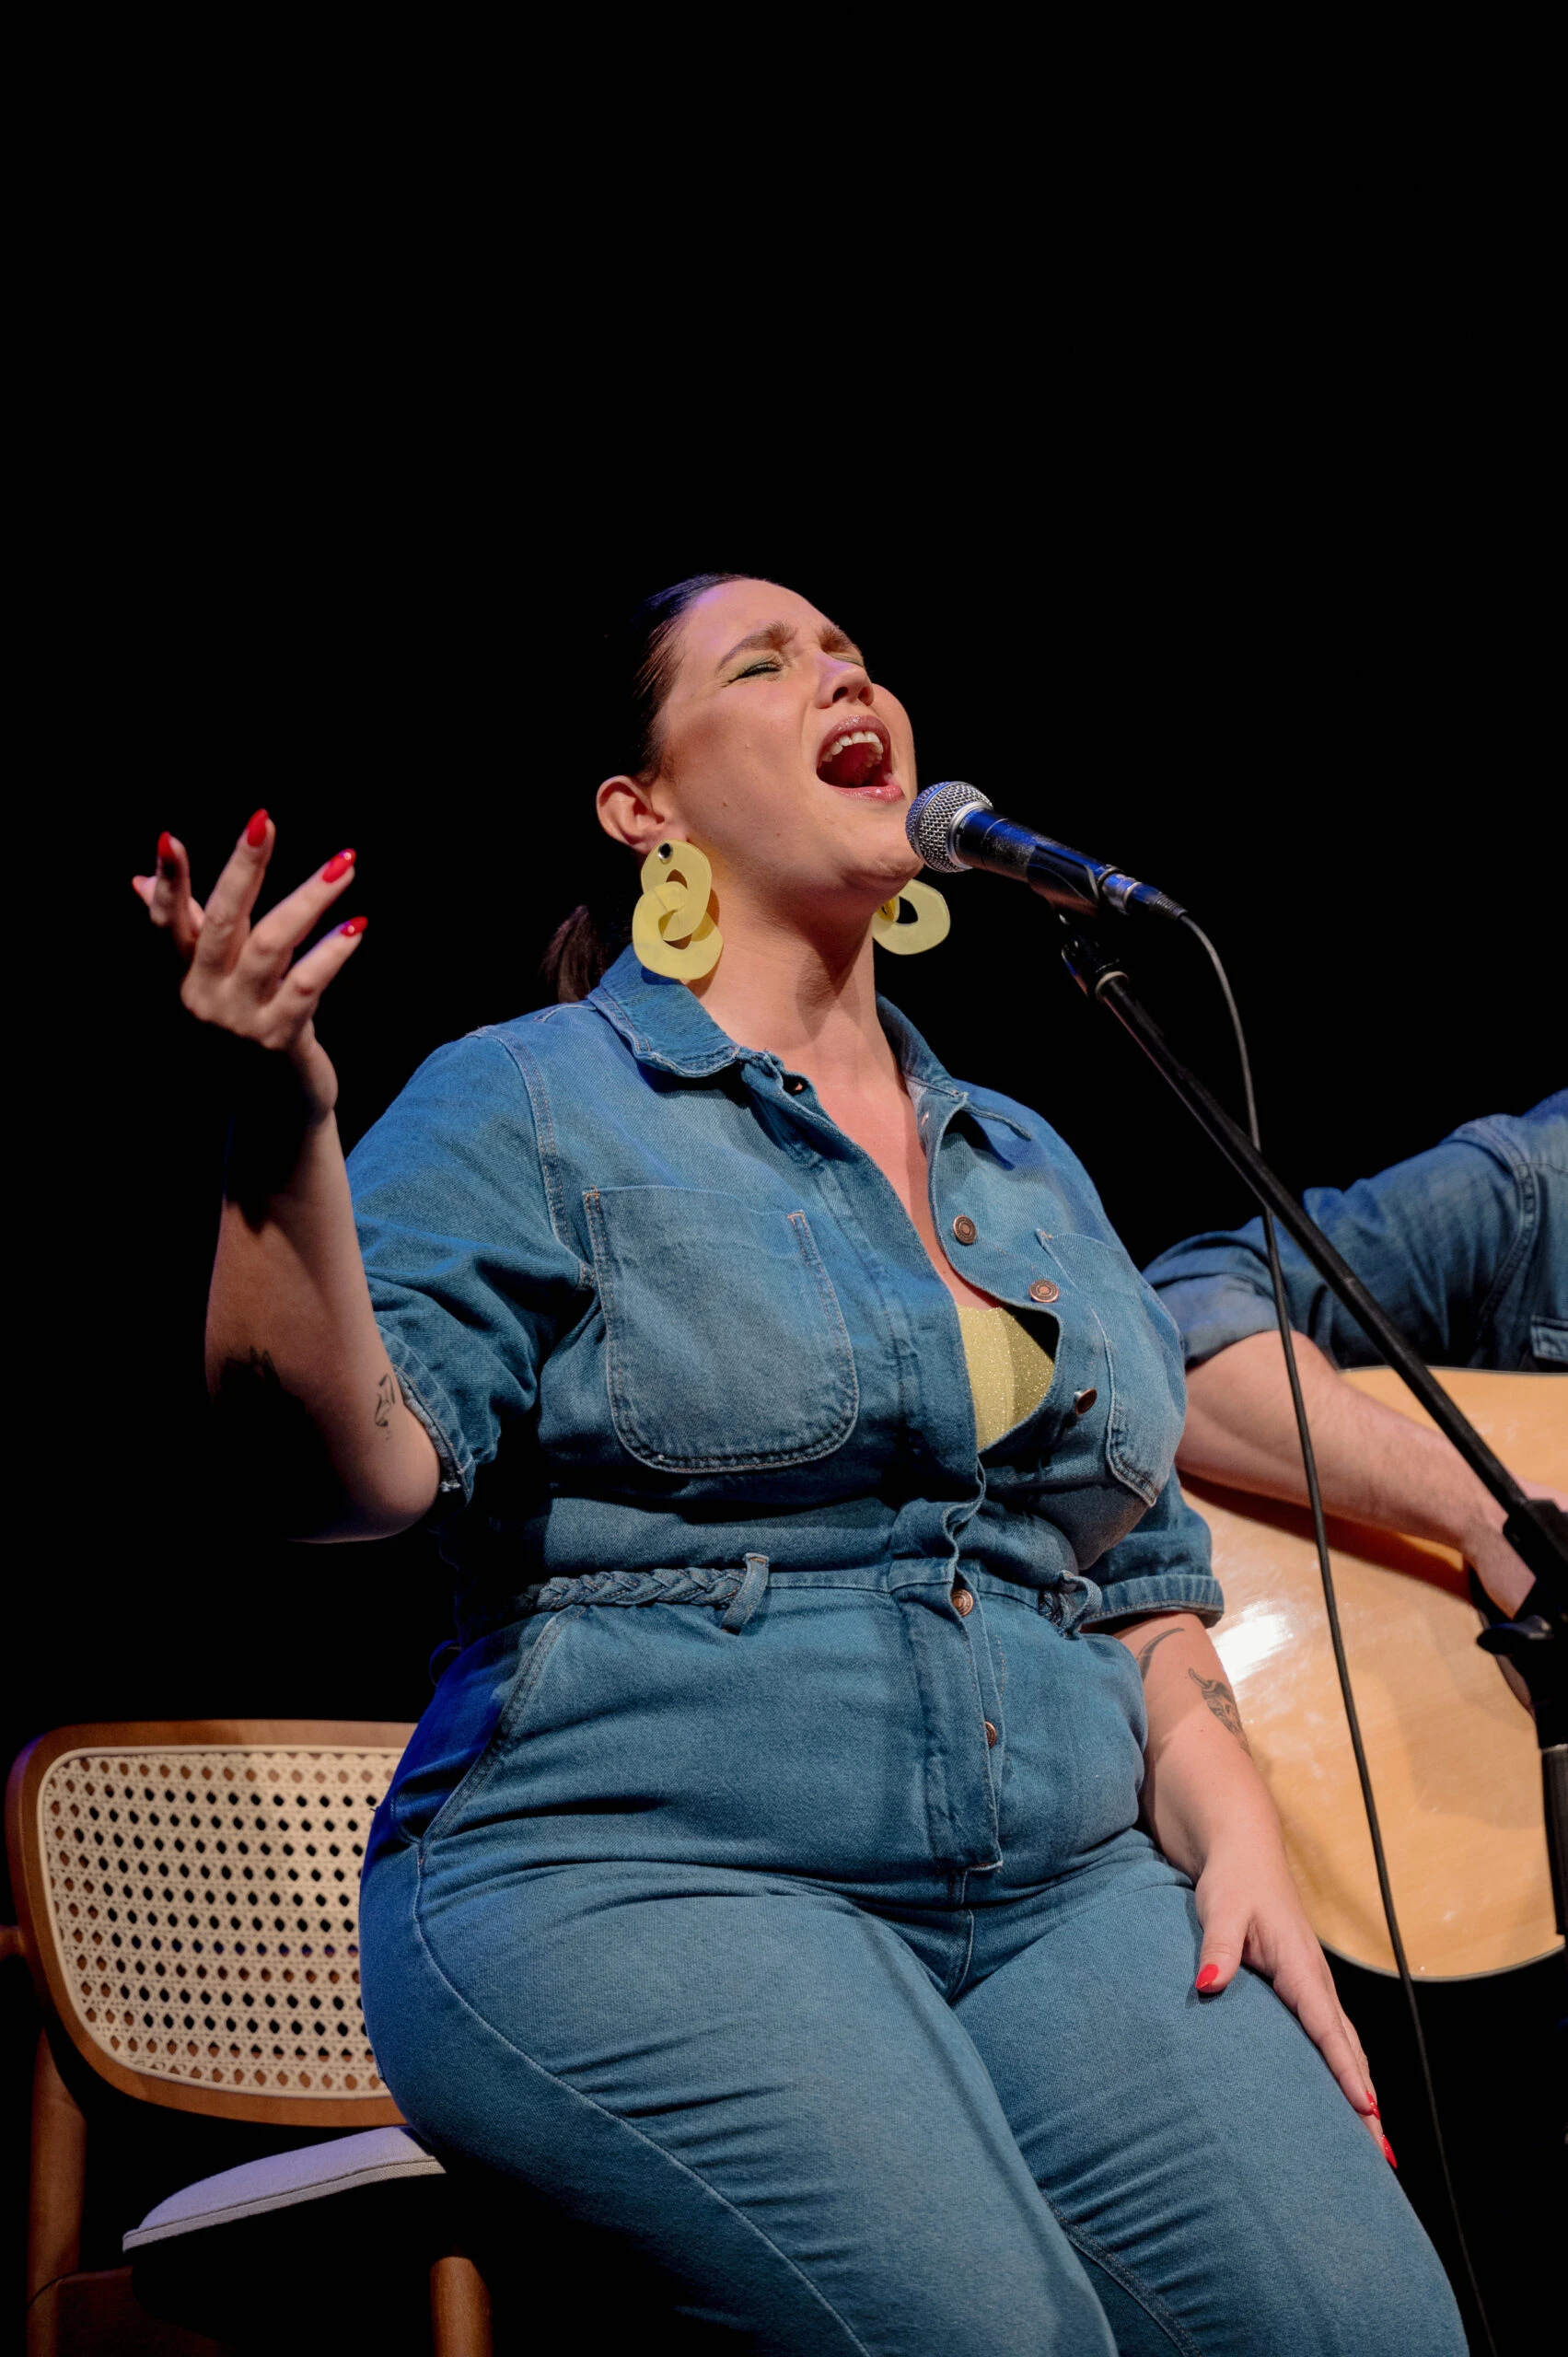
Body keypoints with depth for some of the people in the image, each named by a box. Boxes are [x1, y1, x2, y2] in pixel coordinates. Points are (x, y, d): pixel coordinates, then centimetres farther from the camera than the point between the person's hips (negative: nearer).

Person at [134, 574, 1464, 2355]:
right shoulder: (532, 1103, 4)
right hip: (629, 1872, -5)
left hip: (1064, 1891, 5)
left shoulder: (1029, 1167, 22)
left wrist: (1233, 1833, 5)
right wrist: (282, 1144, -26)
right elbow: (356, 1471, -11)